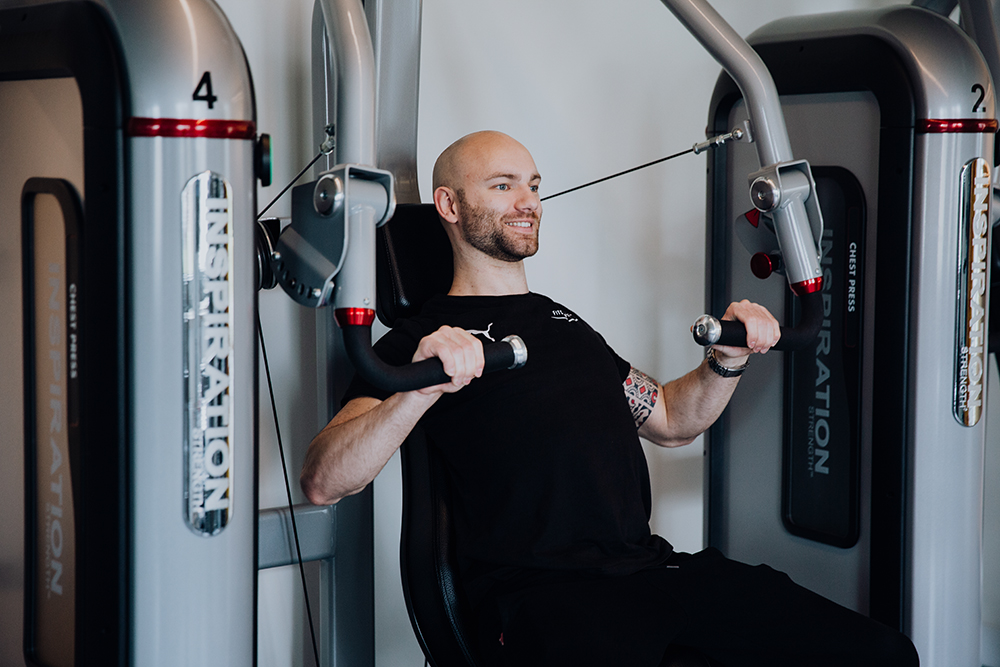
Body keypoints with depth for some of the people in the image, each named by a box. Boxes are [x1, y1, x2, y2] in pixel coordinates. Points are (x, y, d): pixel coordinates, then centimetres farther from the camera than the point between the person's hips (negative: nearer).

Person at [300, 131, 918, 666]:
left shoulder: (564, 323, 29)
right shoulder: (422, 339, 6)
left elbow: (669, 419, 39)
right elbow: (323, 482, -9)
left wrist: (727, 360, 19)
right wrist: (421, 389, -26)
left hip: (650, 565, 6)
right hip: (540, 588, -6)